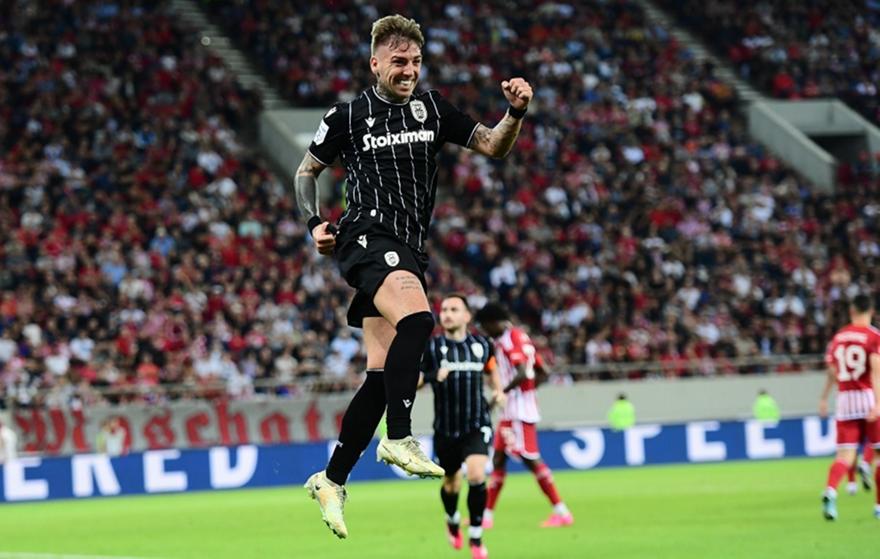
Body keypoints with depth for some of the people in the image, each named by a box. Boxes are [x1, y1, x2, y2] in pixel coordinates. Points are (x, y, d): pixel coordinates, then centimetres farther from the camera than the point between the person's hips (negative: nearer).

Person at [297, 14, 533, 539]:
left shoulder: (433, 108, 10)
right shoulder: (347, 117, 3)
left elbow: (492, 146, 8)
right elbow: (308, 170, 16)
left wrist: (516, 113, -11)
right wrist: (315, 223, 3)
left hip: (409, 249, 5)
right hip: (367, 235, -5)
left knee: (382, 373, 3)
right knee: (417, 318, -33)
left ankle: (332, 481, 13)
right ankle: (399, 438, -33)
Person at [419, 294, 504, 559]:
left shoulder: (481, 345, 2)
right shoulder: (431, 347, -5)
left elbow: (492, 368, 23)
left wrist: (498, 390, 4)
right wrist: (433, 376, -26)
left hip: (477, 425, 0)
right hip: (446, 428, 0)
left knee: (476, 476, -20)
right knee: (451, 483, 14)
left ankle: (476, 538, -6)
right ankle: (452, 522, 47)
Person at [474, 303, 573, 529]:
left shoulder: (509, 340, -13)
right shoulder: (520, 338, 17)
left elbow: (522, 374, -24)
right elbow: (542, 374, 19)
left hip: (518, 410, -10)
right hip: (512, 411, 10)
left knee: (531, 459, -9)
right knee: (498, 459, 10)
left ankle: (562, 512, -7)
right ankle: (487, 515, 13)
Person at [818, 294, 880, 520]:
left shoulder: (838, 337, 10)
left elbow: (832, 373, 16)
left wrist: (824, 398, 30)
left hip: (845, 399, 4)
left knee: (845, 454, 0)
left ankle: (830, 491, -28)